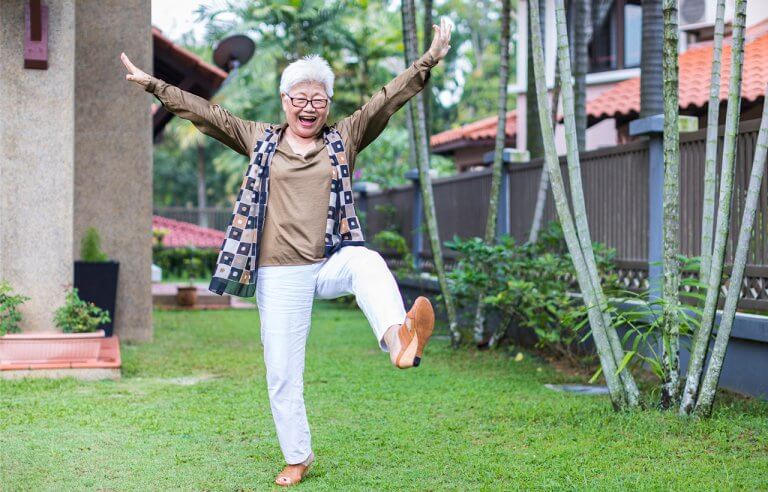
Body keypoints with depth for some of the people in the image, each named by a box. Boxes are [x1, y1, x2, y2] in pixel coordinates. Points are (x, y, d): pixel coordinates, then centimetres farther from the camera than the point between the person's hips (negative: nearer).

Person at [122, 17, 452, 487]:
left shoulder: (345, 139, 8)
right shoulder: (260, 139, 10)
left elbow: (389, 97, 0)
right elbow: (205, 112, 11)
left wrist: (430, 60, -9)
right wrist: (153, 84, 8)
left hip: (332, 262, -1)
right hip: (280, 275, 1)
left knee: (368, 263, -37)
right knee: (282, 375, 4)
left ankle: (399, 340, -63)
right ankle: (298, 457, 23)